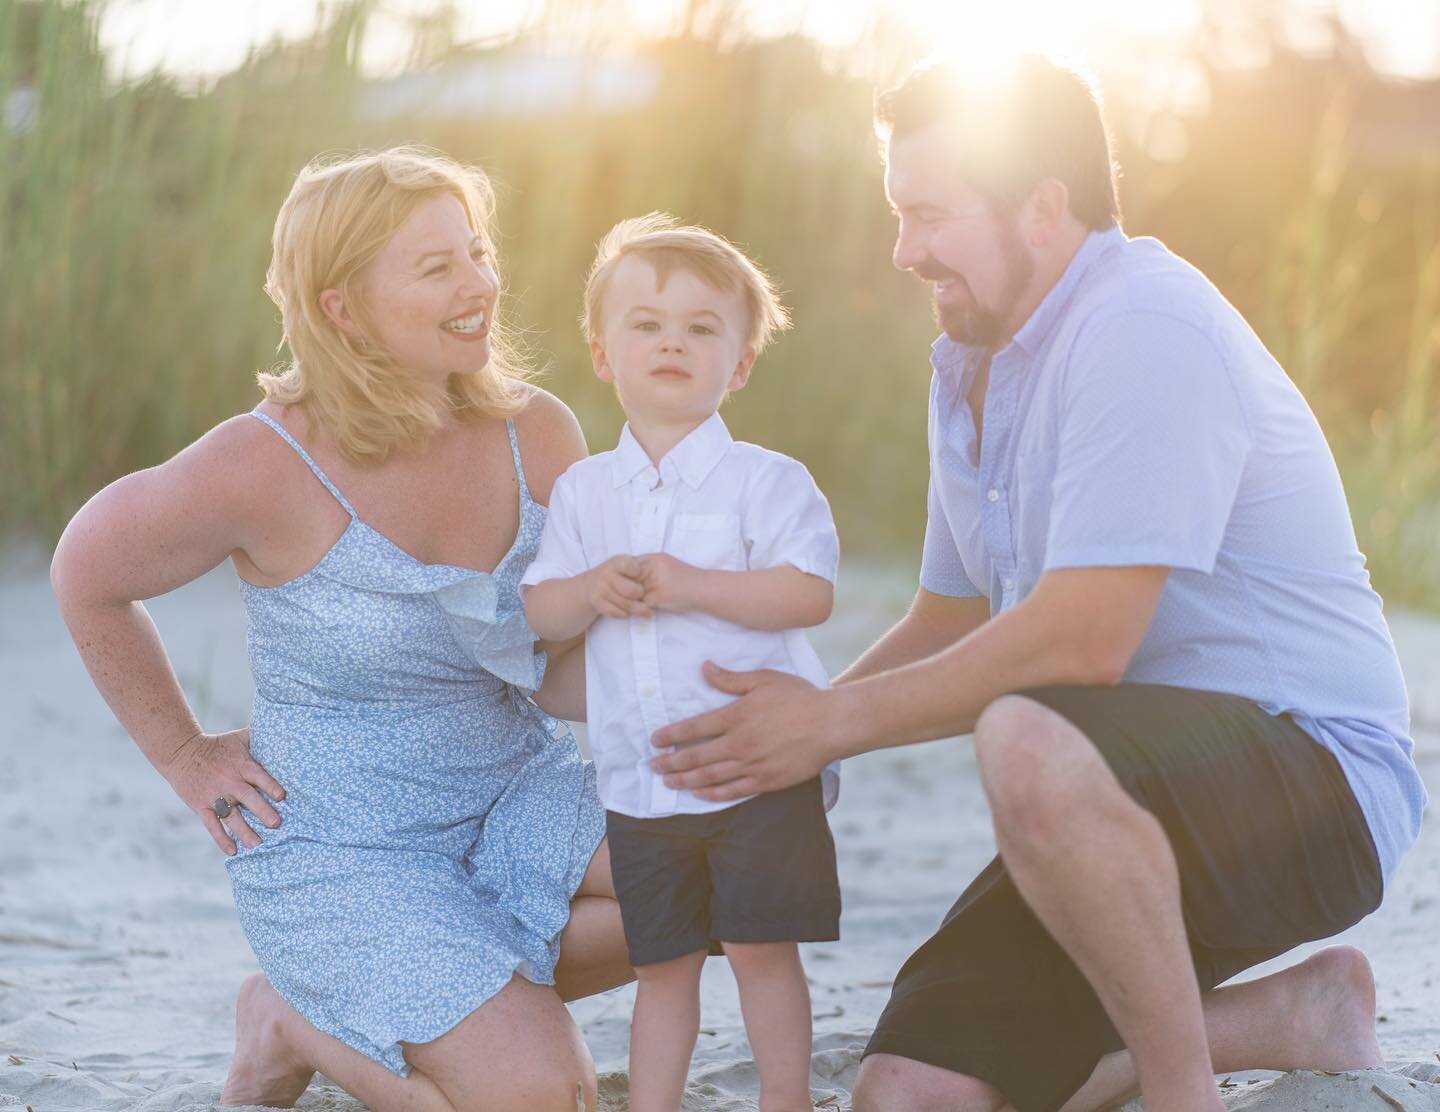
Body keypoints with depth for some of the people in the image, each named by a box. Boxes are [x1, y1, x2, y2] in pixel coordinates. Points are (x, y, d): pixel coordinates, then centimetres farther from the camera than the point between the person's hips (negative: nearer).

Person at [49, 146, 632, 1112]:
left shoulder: (538, 436, -6)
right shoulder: (266, 467, -20)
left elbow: (566, 671, -2)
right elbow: (89, 573, -2)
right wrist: (188, 757, 2)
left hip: (514, 796, 5)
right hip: (343, 842, -5)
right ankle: (293, 1024, 9)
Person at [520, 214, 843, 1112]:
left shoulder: (766, 480, -5)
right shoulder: (583, 491, 9)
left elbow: (811, 593, -15)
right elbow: (540, 613, 7)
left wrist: (692, 585, -22)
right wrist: (592, 592, -15)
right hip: (638, 784, 4)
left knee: (763, 949, -1)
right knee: (661, 965, 11)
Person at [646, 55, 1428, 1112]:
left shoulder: (1145, 327, -18)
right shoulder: (969, 364, 14)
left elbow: (1081, 640, -25)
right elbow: (949, 624, 22)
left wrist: (834, 723, -18)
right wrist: (774, 730, 7)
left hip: (1311, 776, -10)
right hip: (1120, 795, 10)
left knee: (1030, 745, -40)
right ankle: (1287, 1014, 12)